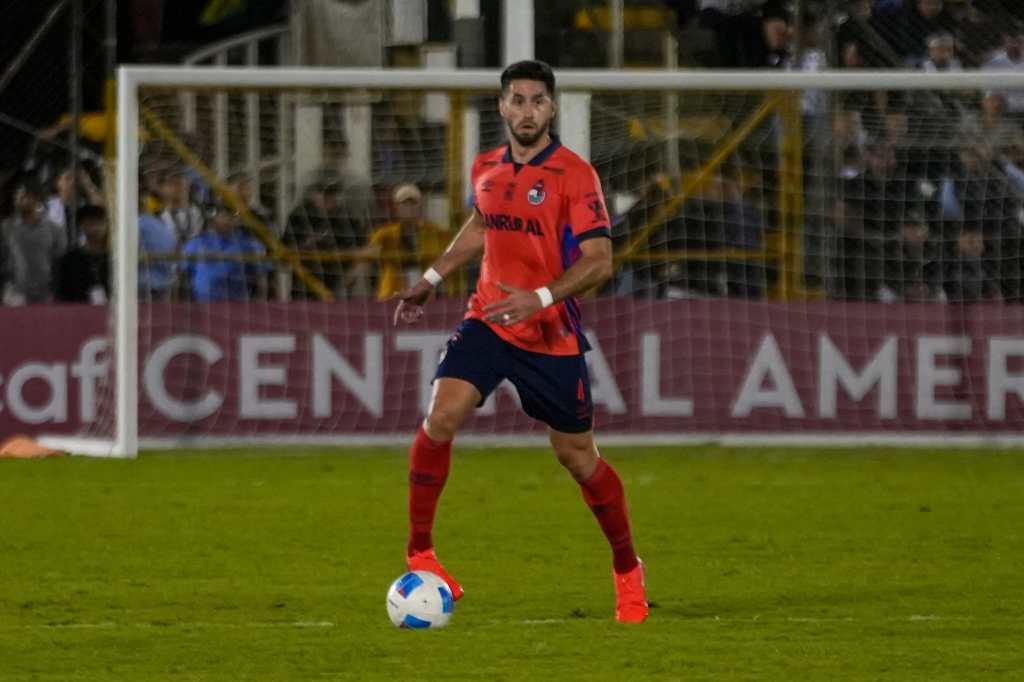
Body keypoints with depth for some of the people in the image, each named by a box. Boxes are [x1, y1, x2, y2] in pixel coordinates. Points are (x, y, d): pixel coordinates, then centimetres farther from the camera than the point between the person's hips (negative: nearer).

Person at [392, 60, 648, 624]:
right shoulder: (486, 169, 5)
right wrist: (432, 278, 23)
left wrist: (541, 298, -29)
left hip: (553, 336, -4)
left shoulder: (574, 175, -12)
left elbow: (599, 261, -17)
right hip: (486, 321, 4)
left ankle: (627, 572, 25)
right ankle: (419, 554, -8)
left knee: (577, 456, 5)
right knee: (441, 417, -18)